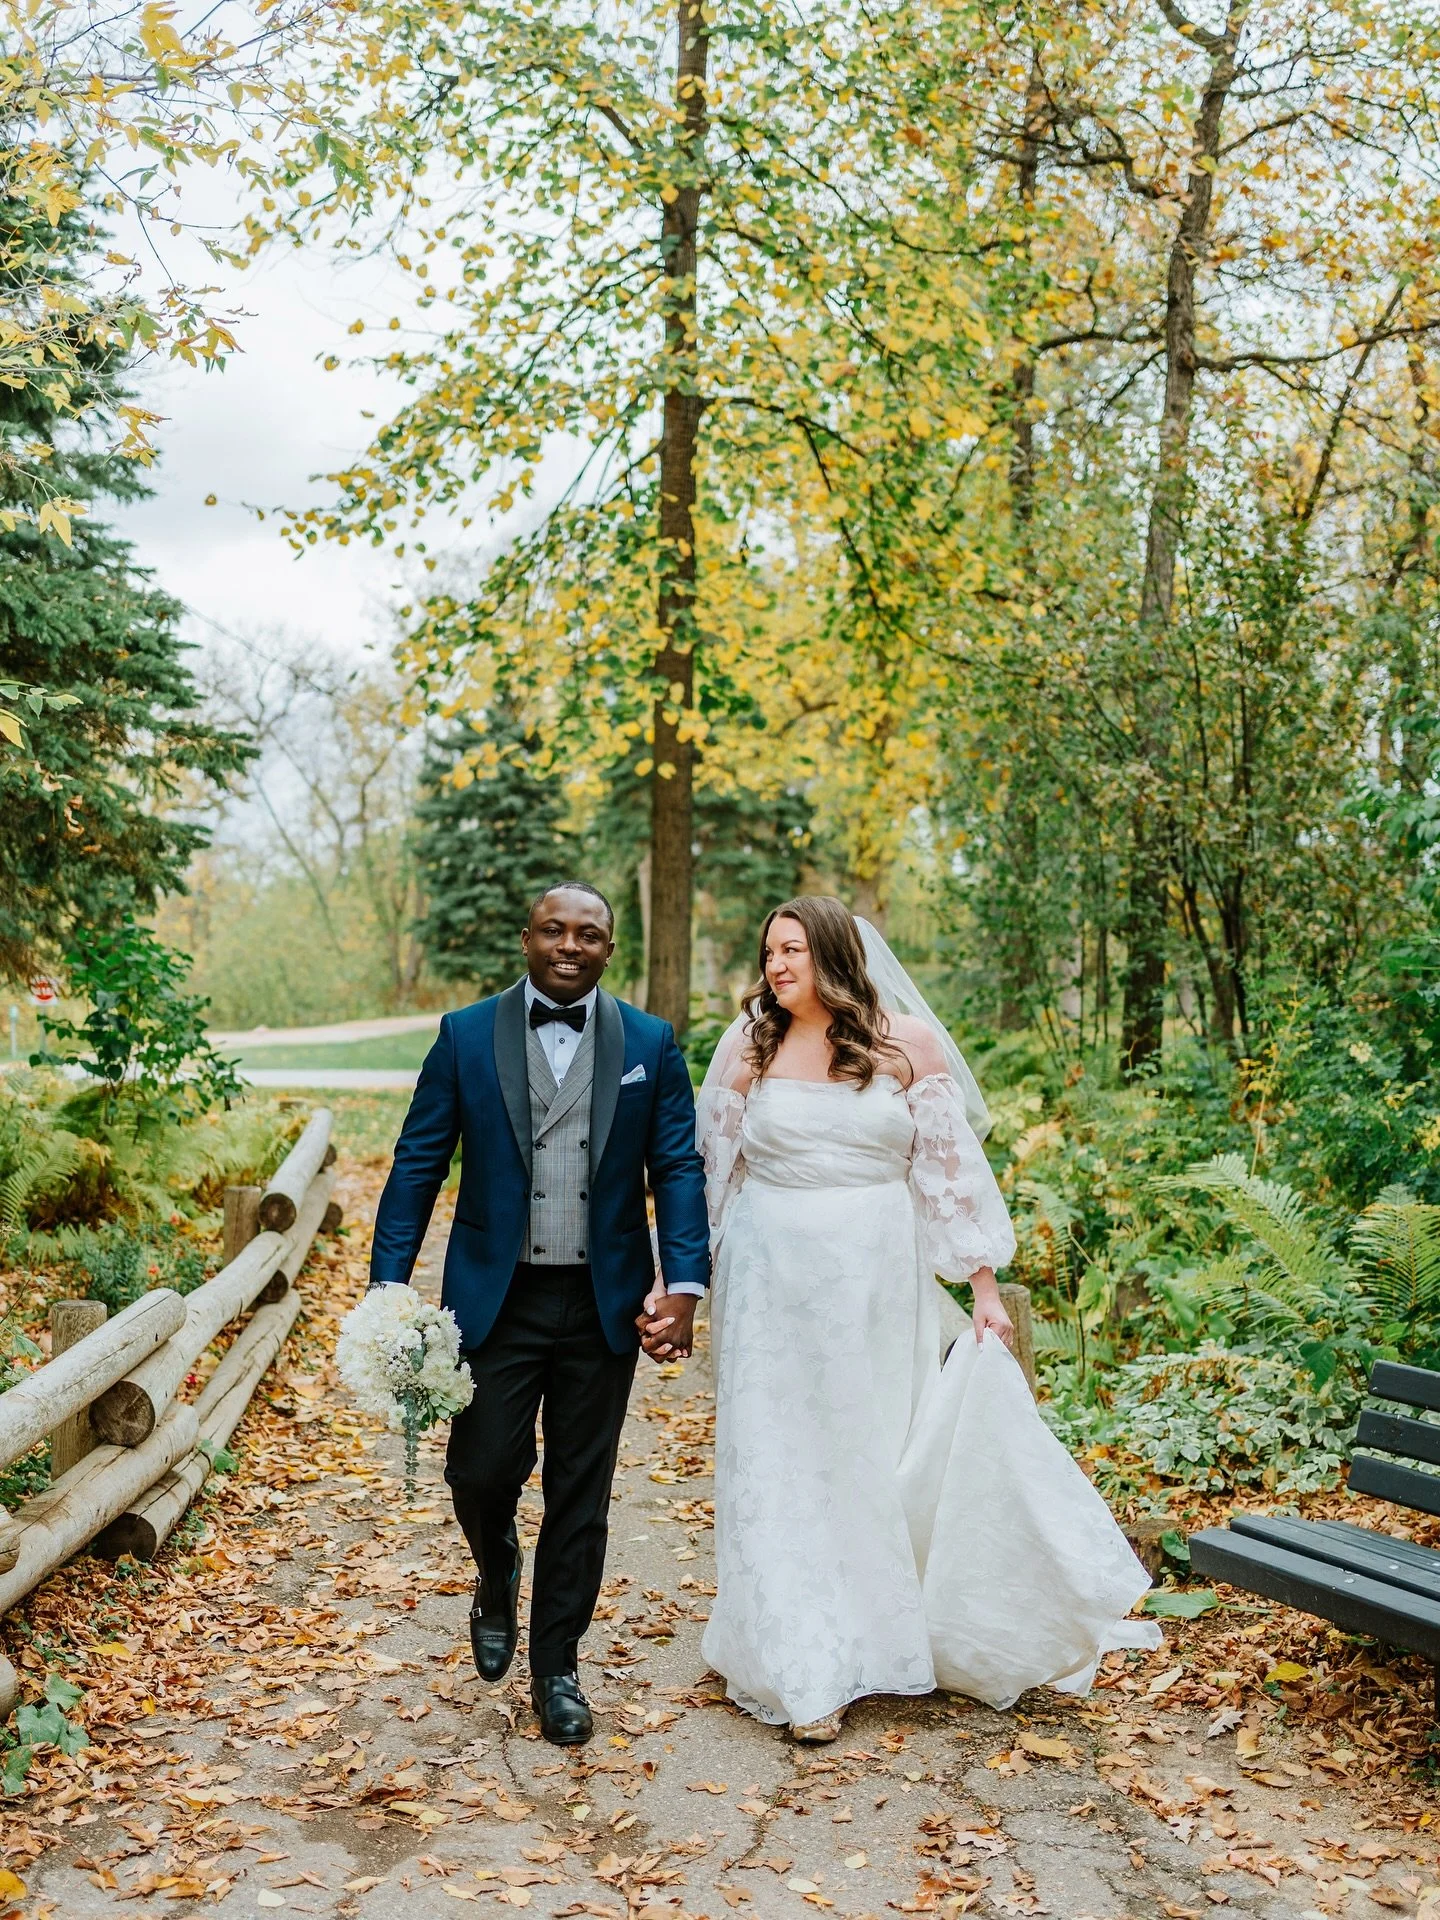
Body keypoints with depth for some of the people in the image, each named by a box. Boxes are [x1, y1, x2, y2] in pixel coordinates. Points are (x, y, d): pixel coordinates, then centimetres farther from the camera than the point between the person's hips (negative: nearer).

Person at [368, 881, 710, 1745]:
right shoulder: (467, 1036, 1)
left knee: (581, 1495, 8)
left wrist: (686, 1282, -11)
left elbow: (679, 1168, 0)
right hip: (497, 1298, 0)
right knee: (482, 1470, -1)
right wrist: (388, 1284, -6)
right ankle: (498, 1582, 34)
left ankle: (557, 1666, 26)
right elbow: (419, 1162, 1)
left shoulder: (650, 1043, 3)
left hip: (603, 1304, 1)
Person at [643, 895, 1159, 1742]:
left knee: (879, 1460, 10)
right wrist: (677, 1291, 2)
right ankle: (810, 1671, 16)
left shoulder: (907, 1041, -1)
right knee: (785, 1469, 4)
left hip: (877, 1284, 0)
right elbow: (710, 1173, 4)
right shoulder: (749, 1048, 1)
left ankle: (876, 1639, 32)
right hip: (775, 1286, 0)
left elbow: (951, 1170, 0)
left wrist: (985, 1287, -2)